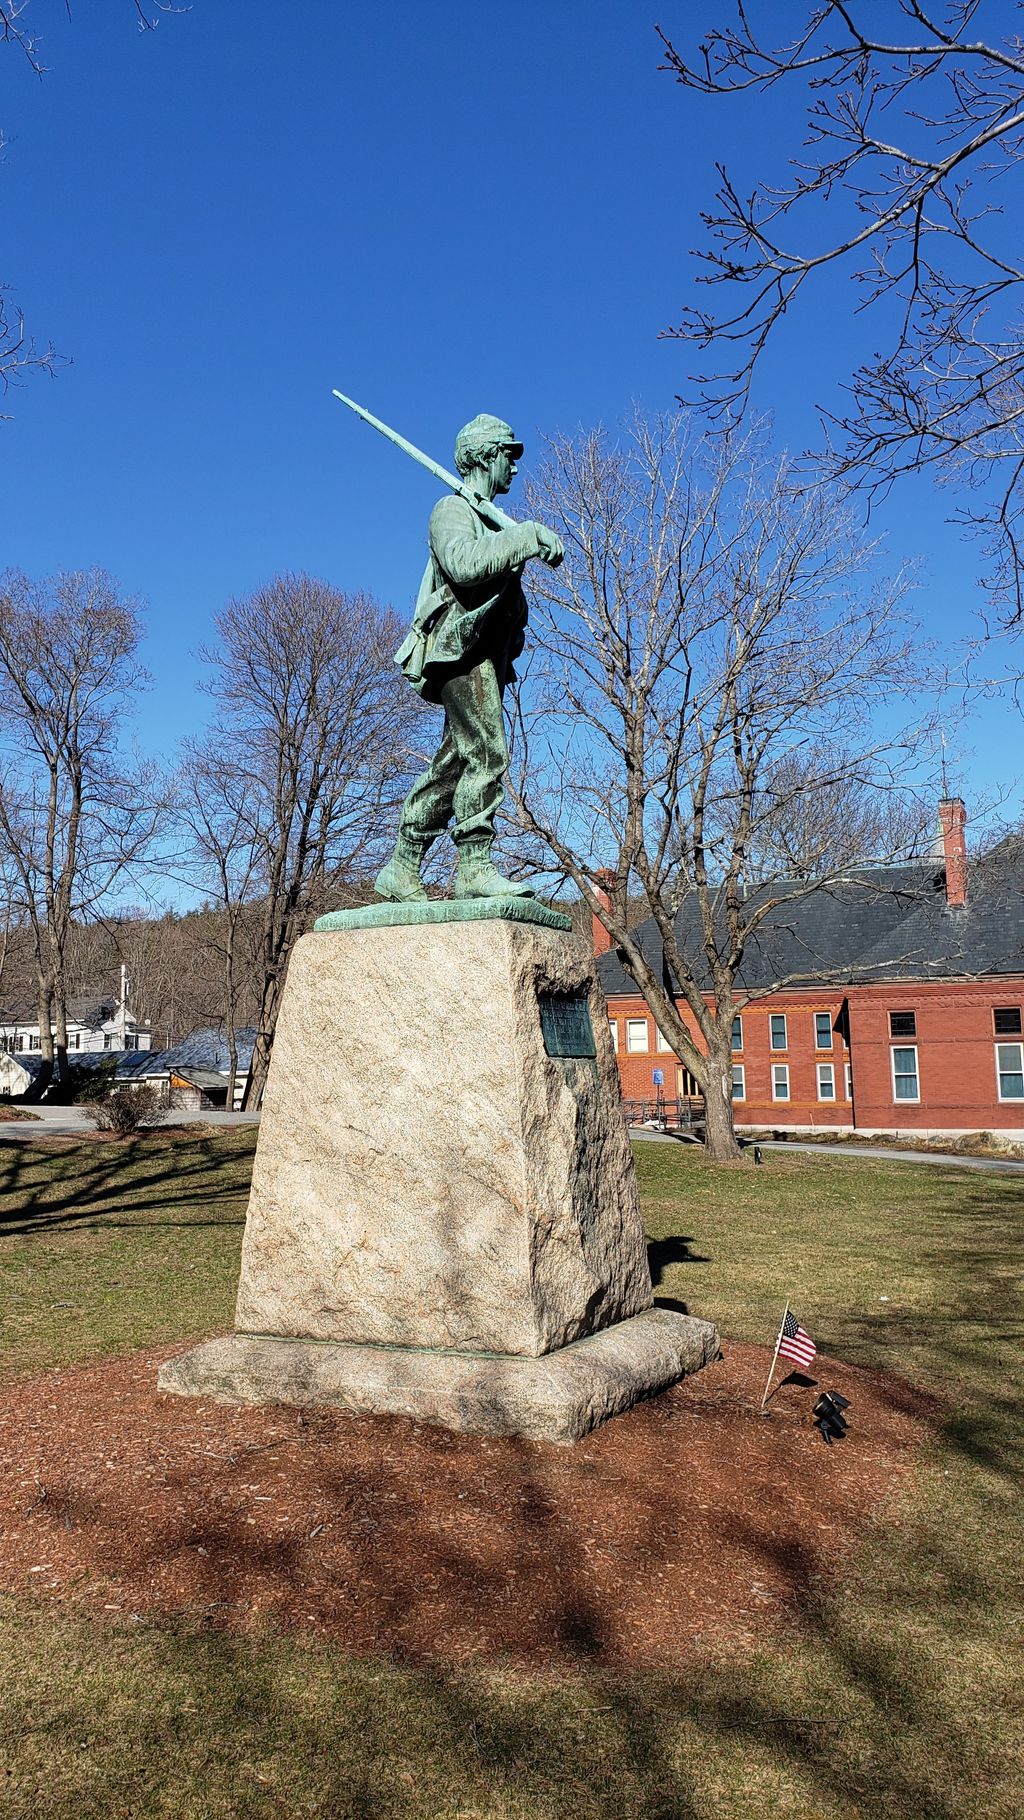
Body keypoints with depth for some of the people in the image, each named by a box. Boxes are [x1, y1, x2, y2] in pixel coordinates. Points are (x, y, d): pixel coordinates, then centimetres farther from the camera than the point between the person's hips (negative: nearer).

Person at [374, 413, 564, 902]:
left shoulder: (488, 519, 28)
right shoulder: (452, 508, -1)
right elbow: (462, 564, -22)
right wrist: (529, 536, -22)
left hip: (486, 655, 9)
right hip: (462, 650, -9)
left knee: (451, 765, 5)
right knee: (487, 752, -18)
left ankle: (401, 871, 8)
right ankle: (474, 867, -19)